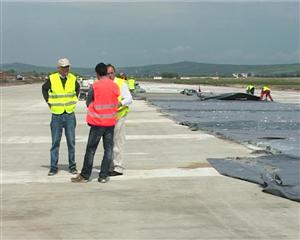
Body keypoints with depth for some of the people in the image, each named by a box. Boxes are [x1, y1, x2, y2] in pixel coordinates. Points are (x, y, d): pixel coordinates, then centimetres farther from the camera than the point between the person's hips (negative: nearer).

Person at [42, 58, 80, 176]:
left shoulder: (73, 78, 1)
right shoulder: (52, 79, -5)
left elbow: (77, 88, 22)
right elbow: (44, 88, 14)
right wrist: (48, 101, 8)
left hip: (70, 114, 2)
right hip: (56, 114, -2)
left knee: (71, 141, 5)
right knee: (55, 142, 3)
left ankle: (72, 166, 15)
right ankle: (53, 167, 10)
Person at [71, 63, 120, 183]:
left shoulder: (95, 86, -10)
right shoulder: (115, 86, 1)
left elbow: (88, 103, -1)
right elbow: (116, 104, 8)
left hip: (97, 122, -3)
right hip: (111, 122, 3)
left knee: (91, 149, 4)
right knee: (108, 149, 7)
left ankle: (85, 175, 10)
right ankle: (103, 176, 6)